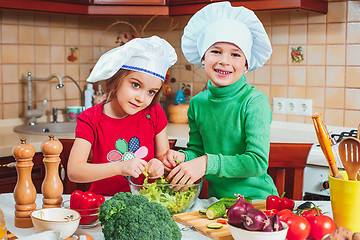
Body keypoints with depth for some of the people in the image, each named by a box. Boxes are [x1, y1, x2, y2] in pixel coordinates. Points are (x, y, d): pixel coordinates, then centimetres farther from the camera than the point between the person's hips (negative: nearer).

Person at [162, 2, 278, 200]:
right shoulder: (197, 103, 4)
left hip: (256, 197, -3)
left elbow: (258, 161, -15)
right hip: (216, 197, 4)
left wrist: (208, 163, -25)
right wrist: (183, 156, -8)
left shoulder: (254, 101, -10)